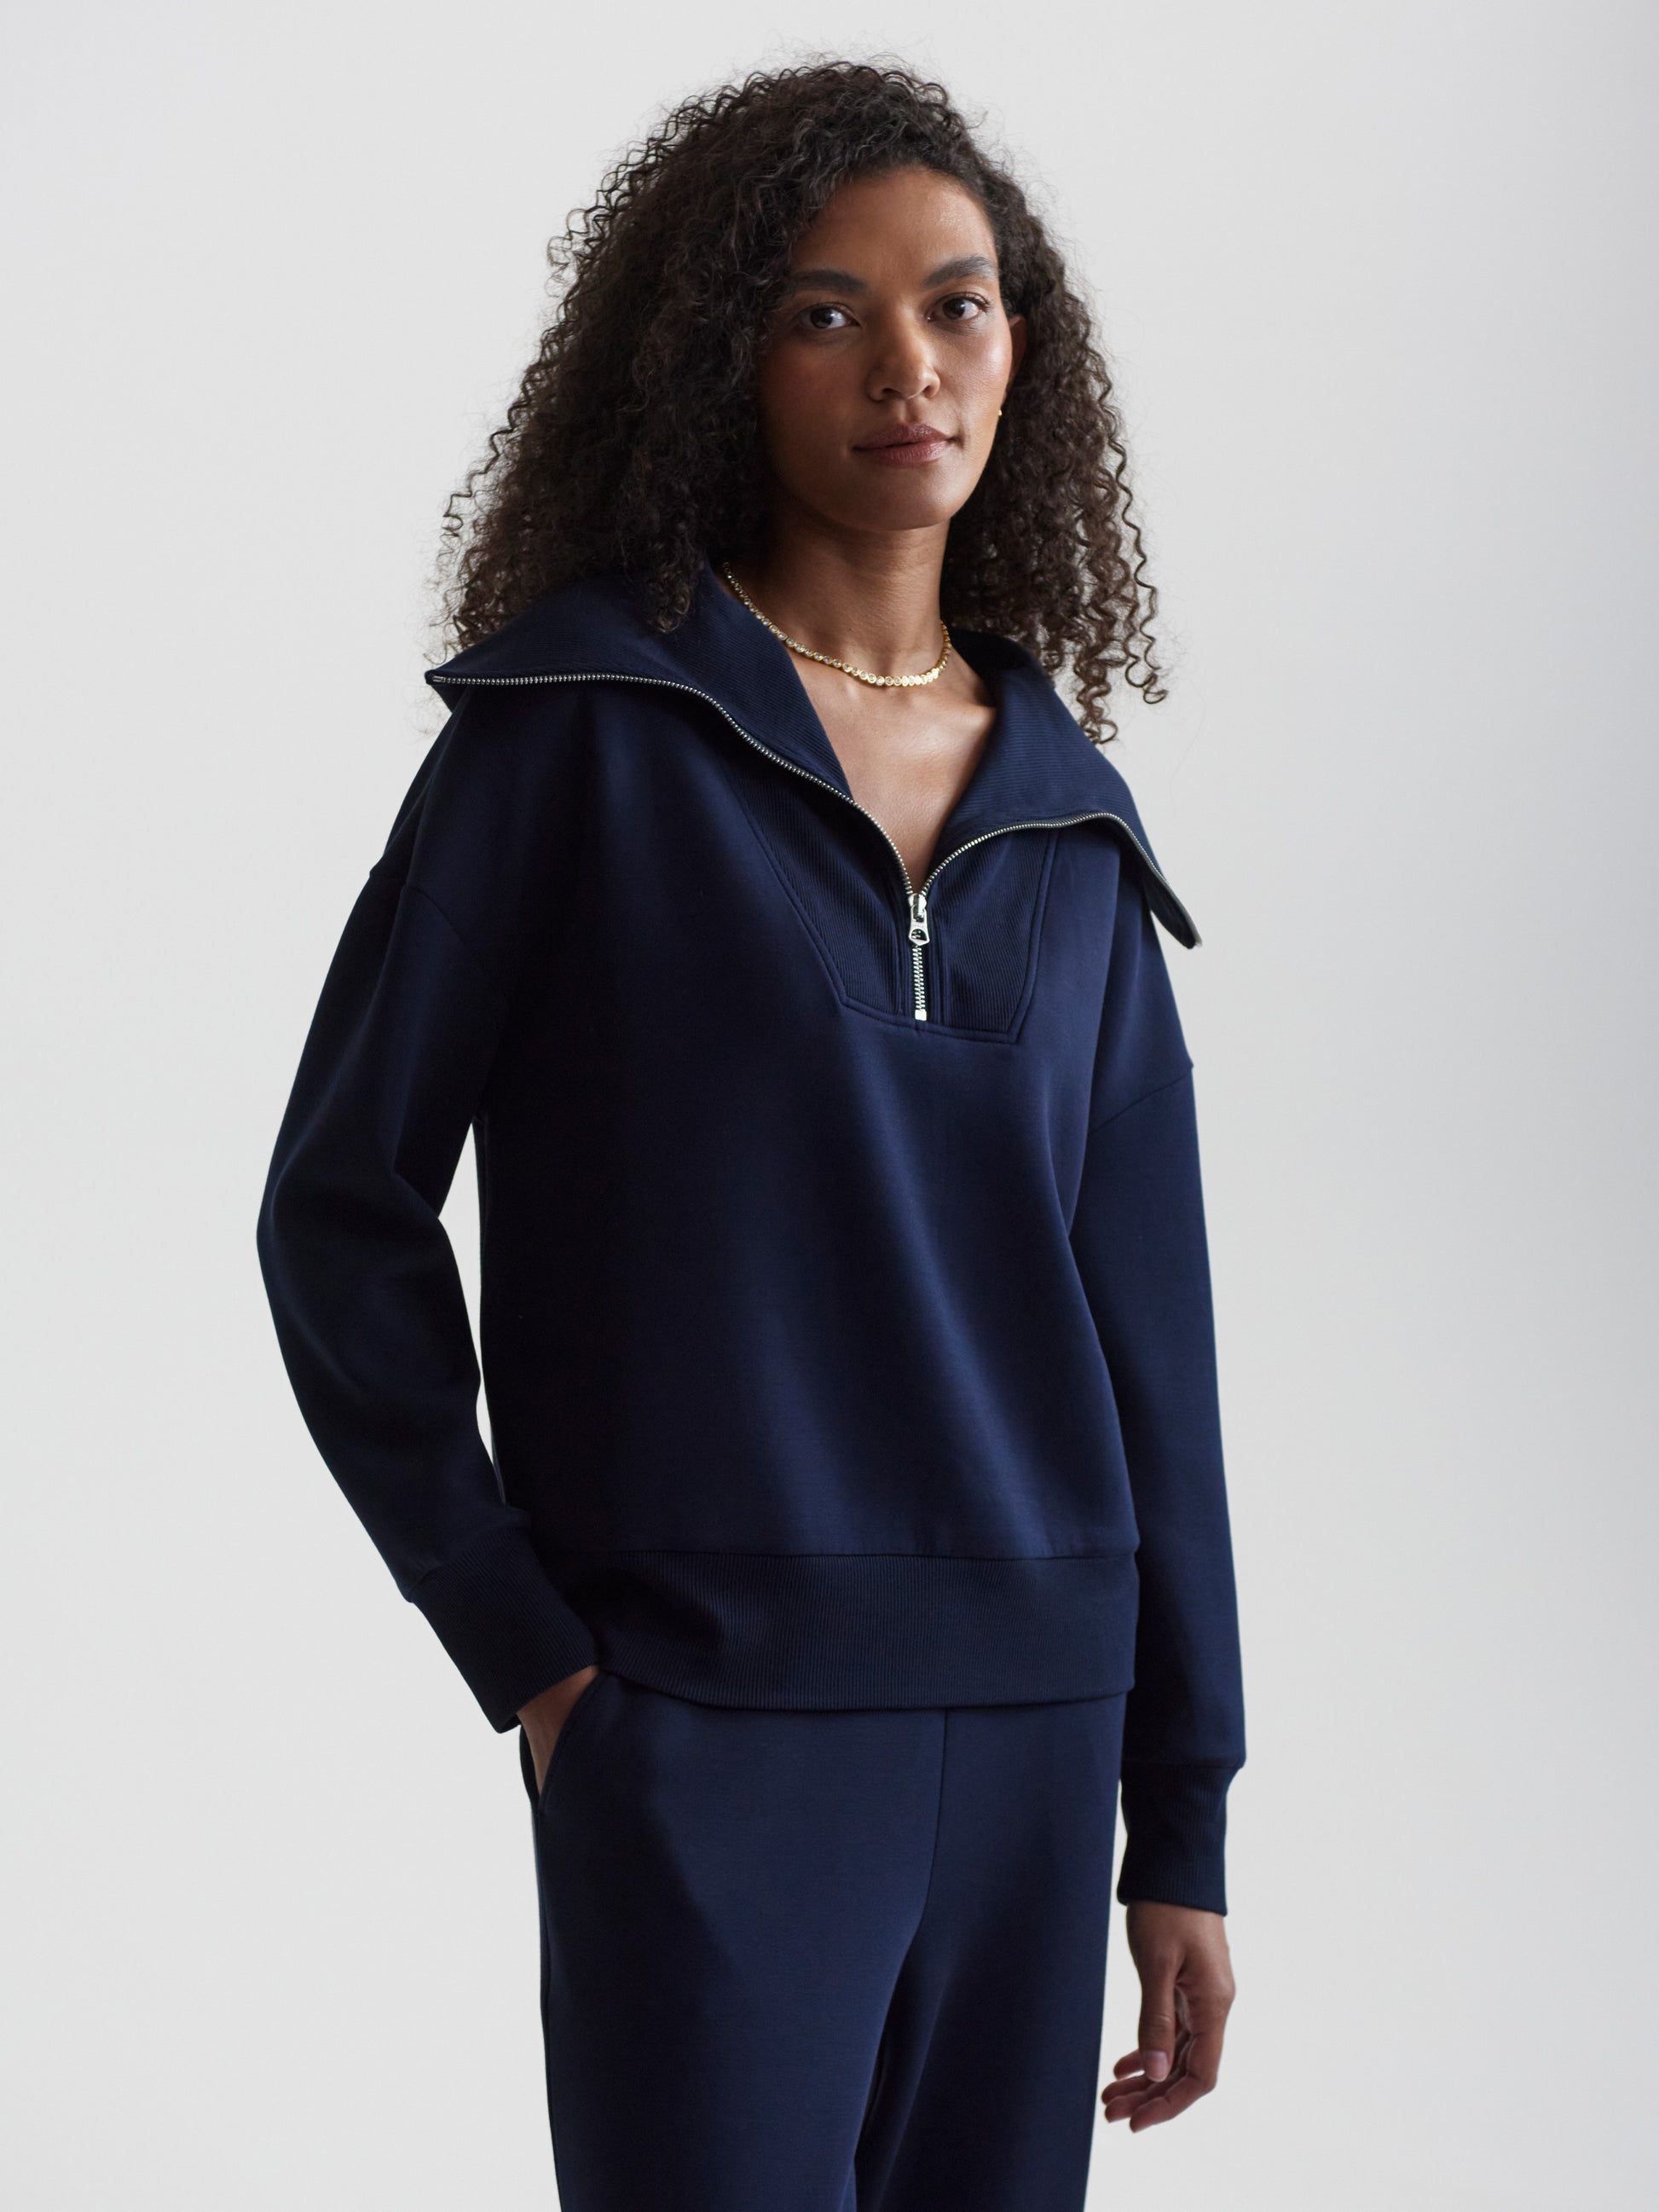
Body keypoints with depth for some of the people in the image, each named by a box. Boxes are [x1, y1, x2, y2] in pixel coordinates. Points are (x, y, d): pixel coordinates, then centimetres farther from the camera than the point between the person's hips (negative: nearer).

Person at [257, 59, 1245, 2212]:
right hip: (715, 1716, -4)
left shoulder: (1067, 815, 10)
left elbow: (1147, 1331, 11)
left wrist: (1182, 1827, 9)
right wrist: (516, 1636, -5)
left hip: (1031, 1714, 4)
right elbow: (343, 1200, -1)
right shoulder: (589, 715, -2)